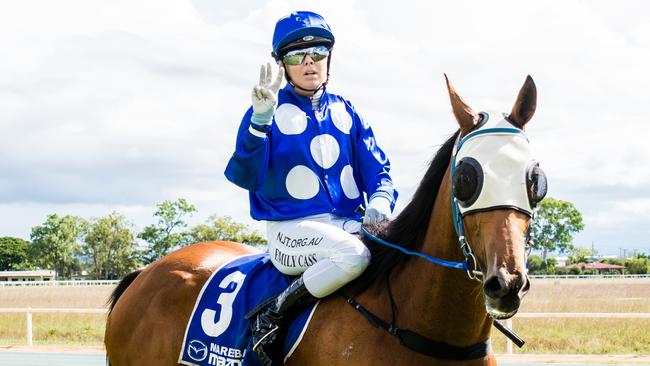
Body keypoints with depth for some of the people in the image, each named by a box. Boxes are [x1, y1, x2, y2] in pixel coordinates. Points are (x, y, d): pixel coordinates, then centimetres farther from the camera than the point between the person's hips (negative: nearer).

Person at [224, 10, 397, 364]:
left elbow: (377, 168, 11)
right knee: (354, 255, -35)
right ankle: (270, 319, -19)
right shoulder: (270, 109, 0)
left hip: (348, 224, 5)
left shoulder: (345, 111, 14)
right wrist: (260, 120, -23)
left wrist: (379, 202, -11)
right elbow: (243, 176, -11)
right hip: (292, 229, -5)